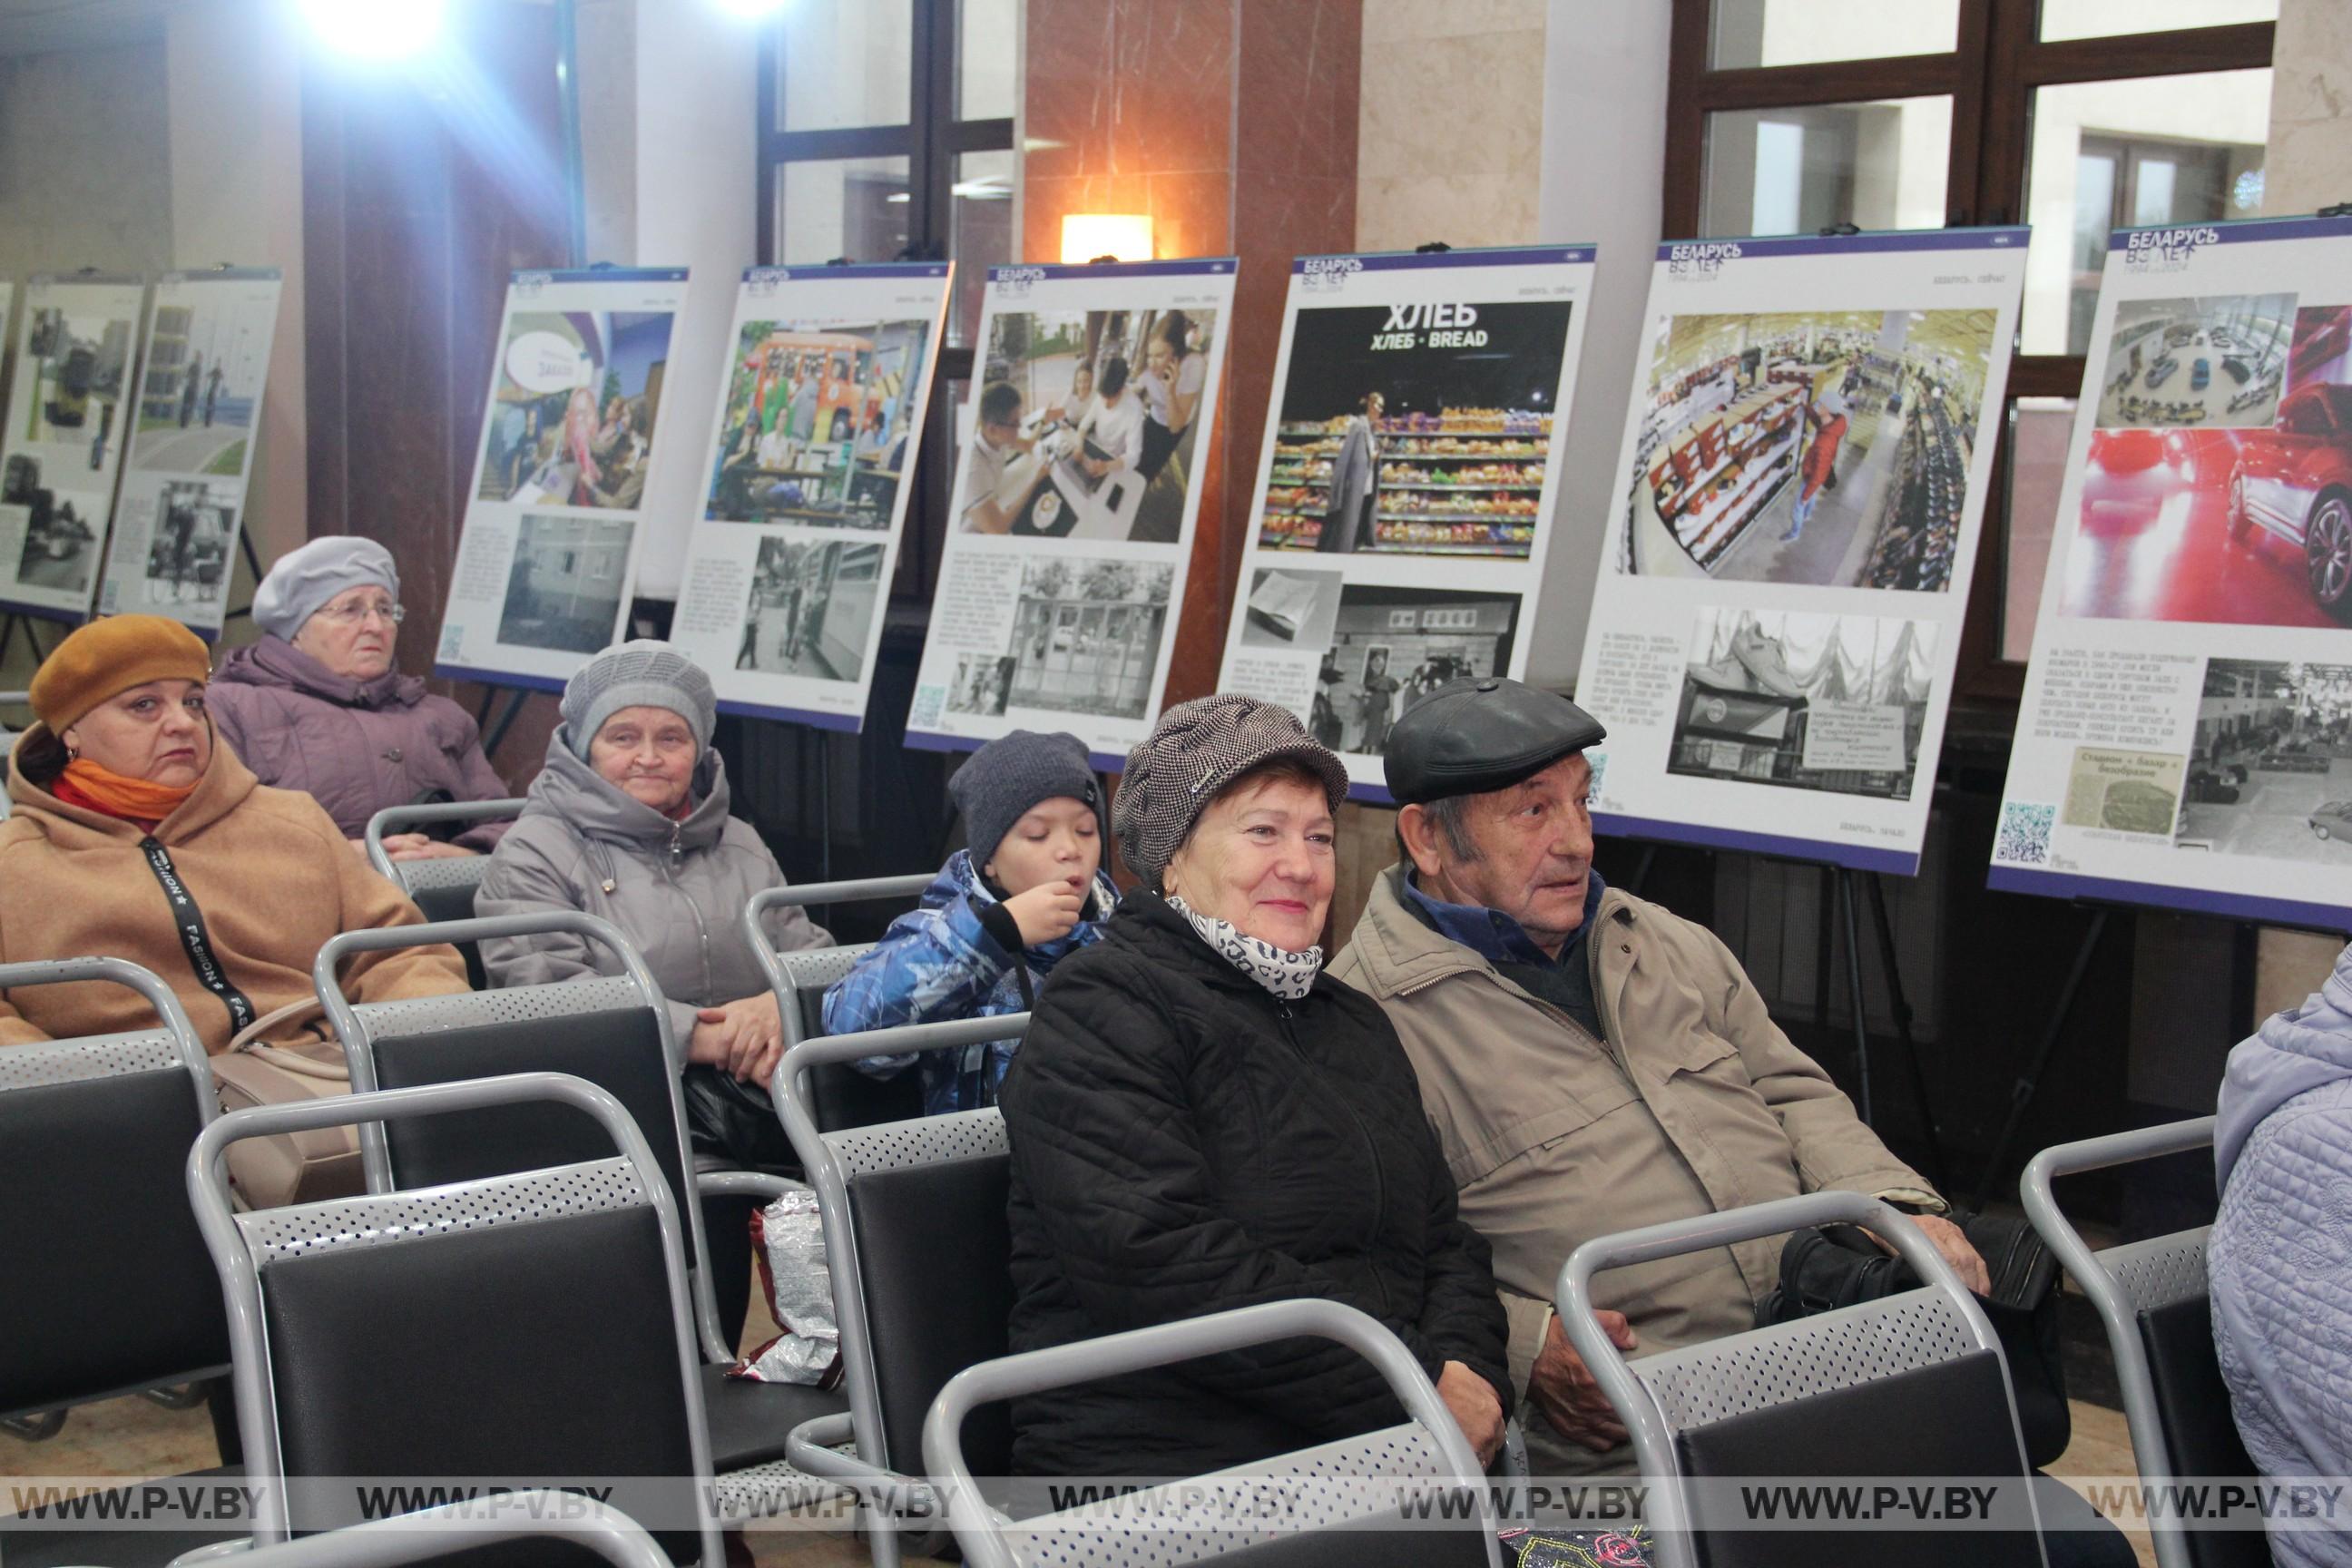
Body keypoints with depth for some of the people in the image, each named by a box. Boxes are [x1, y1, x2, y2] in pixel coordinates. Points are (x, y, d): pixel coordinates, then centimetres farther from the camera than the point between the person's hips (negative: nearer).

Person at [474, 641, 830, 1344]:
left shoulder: (736, 845, 26)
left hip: (759, 1086, 4)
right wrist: (701, 1037, -15)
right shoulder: (536, 851, 8)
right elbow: (545, 992, -7)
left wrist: (781, 1004, -9)